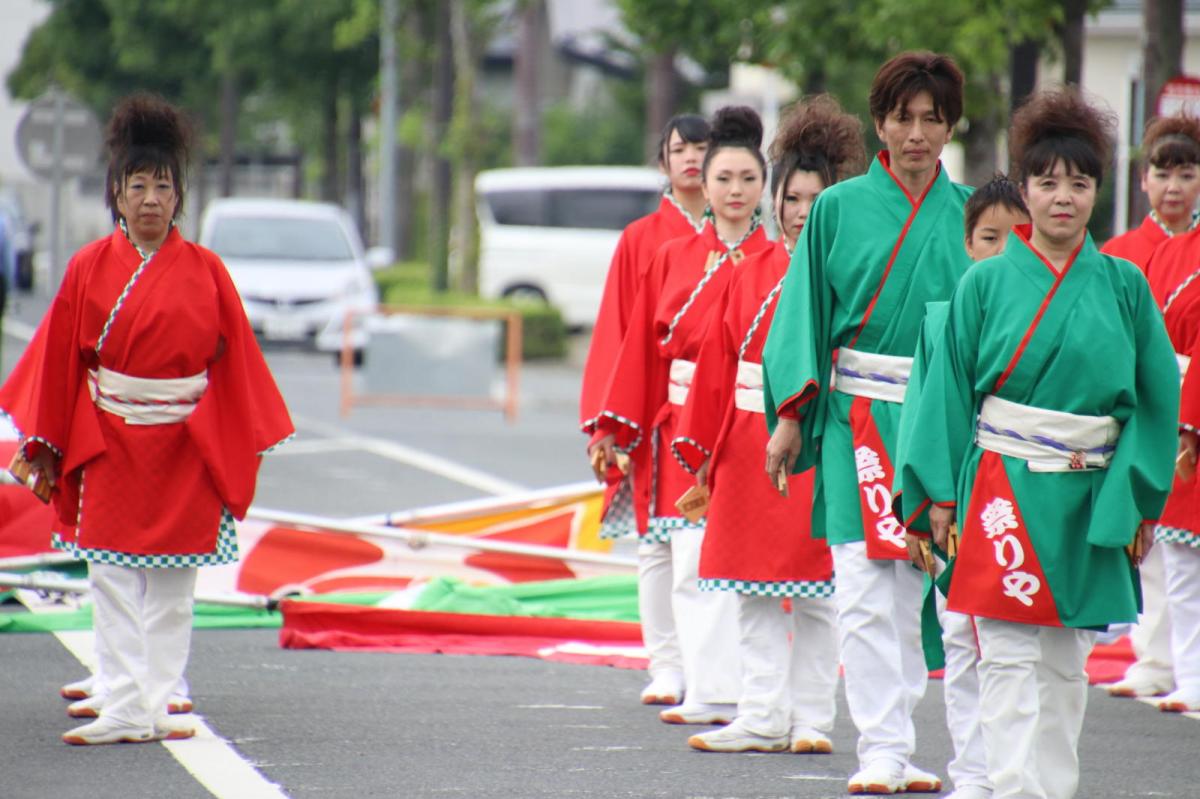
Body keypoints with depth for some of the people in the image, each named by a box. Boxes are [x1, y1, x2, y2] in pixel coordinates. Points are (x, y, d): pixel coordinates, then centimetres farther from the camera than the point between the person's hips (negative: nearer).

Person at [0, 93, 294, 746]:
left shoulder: (205, 272, 2)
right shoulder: (90, 269, 1)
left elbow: (235, 361, 6)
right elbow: (58, 360, 4)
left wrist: (243, 445, 4)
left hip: (185, 448, 1)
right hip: (108, 446, 0)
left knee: (172, 588, 4)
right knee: (113, 583, -5)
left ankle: (155, 705, 10)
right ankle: (125, 710, -6)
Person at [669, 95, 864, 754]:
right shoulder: (750, 274, 9)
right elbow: (718, 364, 10)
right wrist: (702, 447, 6)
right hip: (751, 449, 4)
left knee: (816, 593, 3)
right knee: (753, 592, 4)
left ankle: (811, 718, 10)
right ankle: (762, 719, 9)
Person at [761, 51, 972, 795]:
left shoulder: (970, 214, 7)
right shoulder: (839, 209, 3)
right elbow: (806, 311, 2)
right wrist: (791, 414, -5)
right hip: (857, 419, -2)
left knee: (915, 591, 6)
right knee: (865, 591, -7)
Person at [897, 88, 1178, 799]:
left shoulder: (1123, 286, 4)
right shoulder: (988, 283, 0)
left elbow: (1158, 395, 6)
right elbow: (951, 388, 1)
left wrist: (1142, 499, 0)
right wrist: (943, 494, -4)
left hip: (1091, 500, 2)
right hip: (1004, 492, -2)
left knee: (1068, 660, 8)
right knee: (1009, 658, -8)